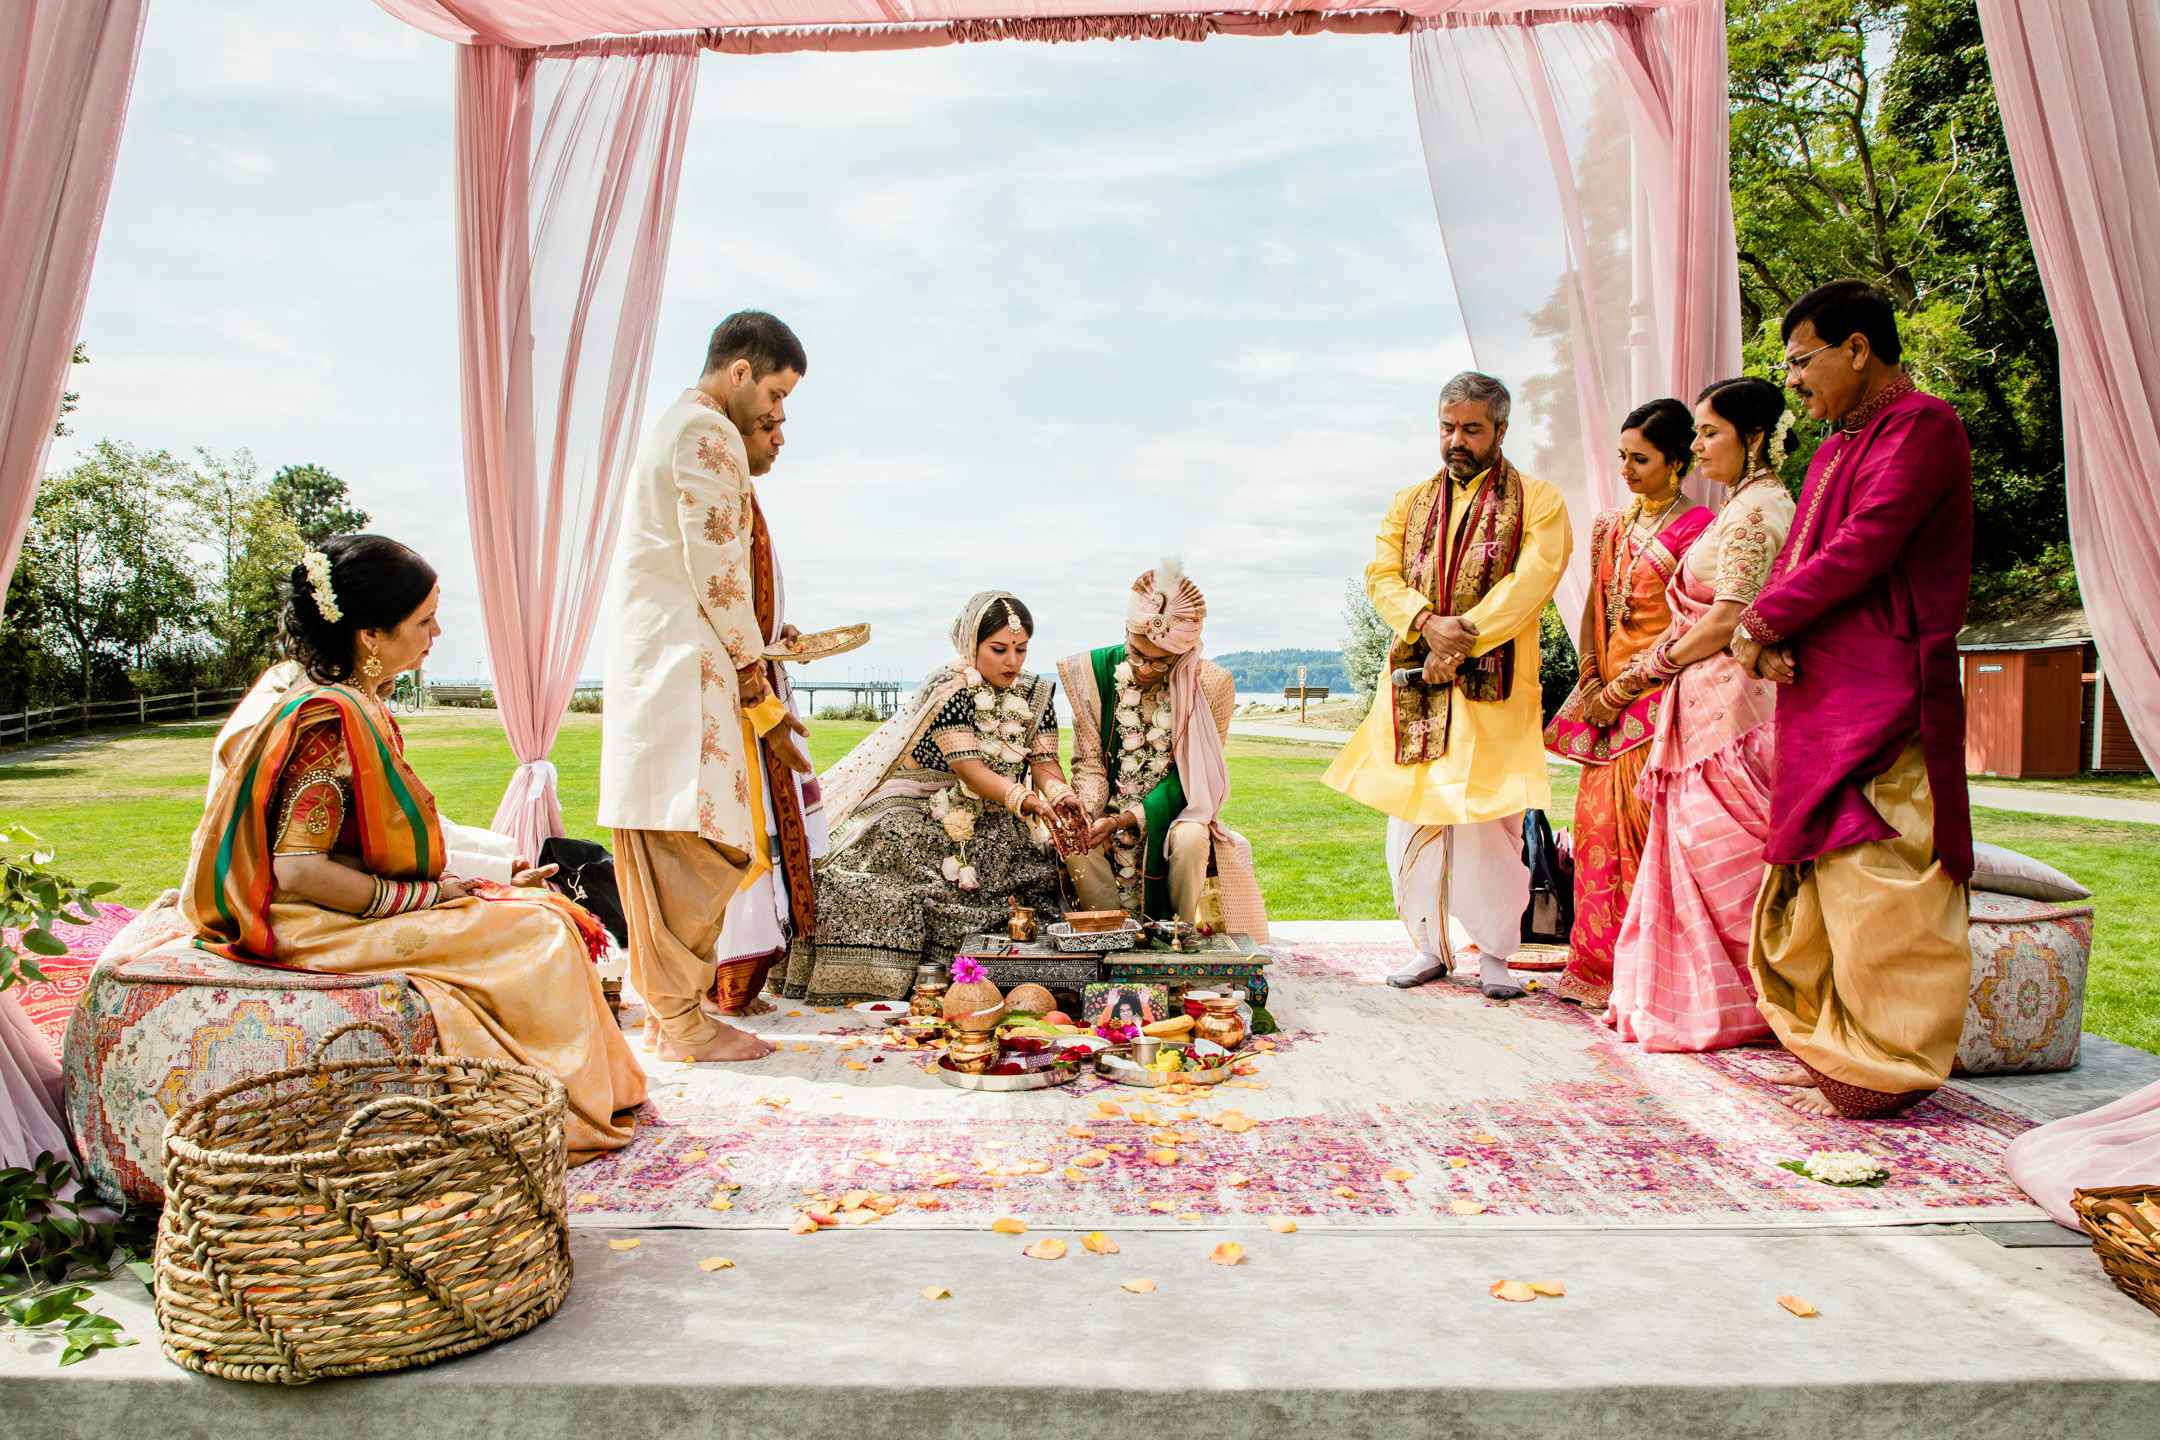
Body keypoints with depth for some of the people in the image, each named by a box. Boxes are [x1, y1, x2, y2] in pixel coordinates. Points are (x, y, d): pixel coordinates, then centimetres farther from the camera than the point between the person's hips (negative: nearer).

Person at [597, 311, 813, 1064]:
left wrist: (759, 634, 17)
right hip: (680, 669, -10)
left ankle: (677, 1008, 18)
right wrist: (760, 689, -8)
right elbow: (716, 572, -14)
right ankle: (681, 1022, -1)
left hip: (658, 667, 11)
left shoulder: (675, 428, 25)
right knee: (694, 847, -7)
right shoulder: (708, 435, -9)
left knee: (676, 853, 11)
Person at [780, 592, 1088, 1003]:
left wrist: (1062, 798, -28)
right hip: (923, 812, -5)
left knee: (1043, 871, -20)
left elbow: (1044, 762, -5)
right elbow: (970, 770, -25)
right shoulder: (947, 689, -16)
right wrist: (1024, 799, -42)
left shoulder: (1035, 695, 3)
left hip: (990, 822, 5)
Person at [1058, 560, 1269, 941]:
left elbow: (1191, 773, -10)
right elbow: (1089, 760, -2)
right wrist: (1084, 812, -23)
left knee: (1191, 839, -33)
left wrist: (1126, 819, -21)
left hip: (1174, 811, -1)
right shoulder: (1093, 672, -8)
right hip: (1109, 812, 1)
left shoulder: (1211, 684, -13)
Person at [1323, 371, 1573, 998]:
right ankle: (1430, 947, 15)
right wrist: (1428, 625, -13)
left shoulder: (1538, 501, 6)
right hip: (1414, 686, 4)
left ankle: (1494, 954, 9)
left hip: (1493, 687, -3)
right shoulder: (1411, 503, 18)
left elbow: (1532, 580, -8)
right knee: (1411, 816, 3)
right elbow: (1381, 574, 6)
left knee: (1489, 821, -5)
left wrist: (1463, 639, -17)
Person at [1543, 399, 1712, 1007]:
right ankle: (1598, 965, 14)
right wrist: (1590, 677, 4)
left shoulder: (1694, 527, -6)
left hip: (1659, 694, -7)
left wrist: (1621, 689, -11)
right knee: (1597, 819, 5)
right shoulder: (1611, 525, 15)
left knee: (1645, 823, -7)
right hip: (1607, 697, 7)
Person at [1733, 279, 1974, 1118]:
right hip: (1820, 699, 9)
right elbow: (1796, 560, 16)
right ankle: (1835, 1052, 23)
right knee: (1819, 877, 12)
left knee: (1876, 883, -6)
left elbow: (1860, 552, -17)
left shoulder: (1921, 426, -8)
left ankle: (1884, 1072, 4)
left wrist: (1759, 621, -7)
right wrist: (1768, 641, -4)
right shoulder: (1835, 449, 21)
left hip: (1883, 698, -9)